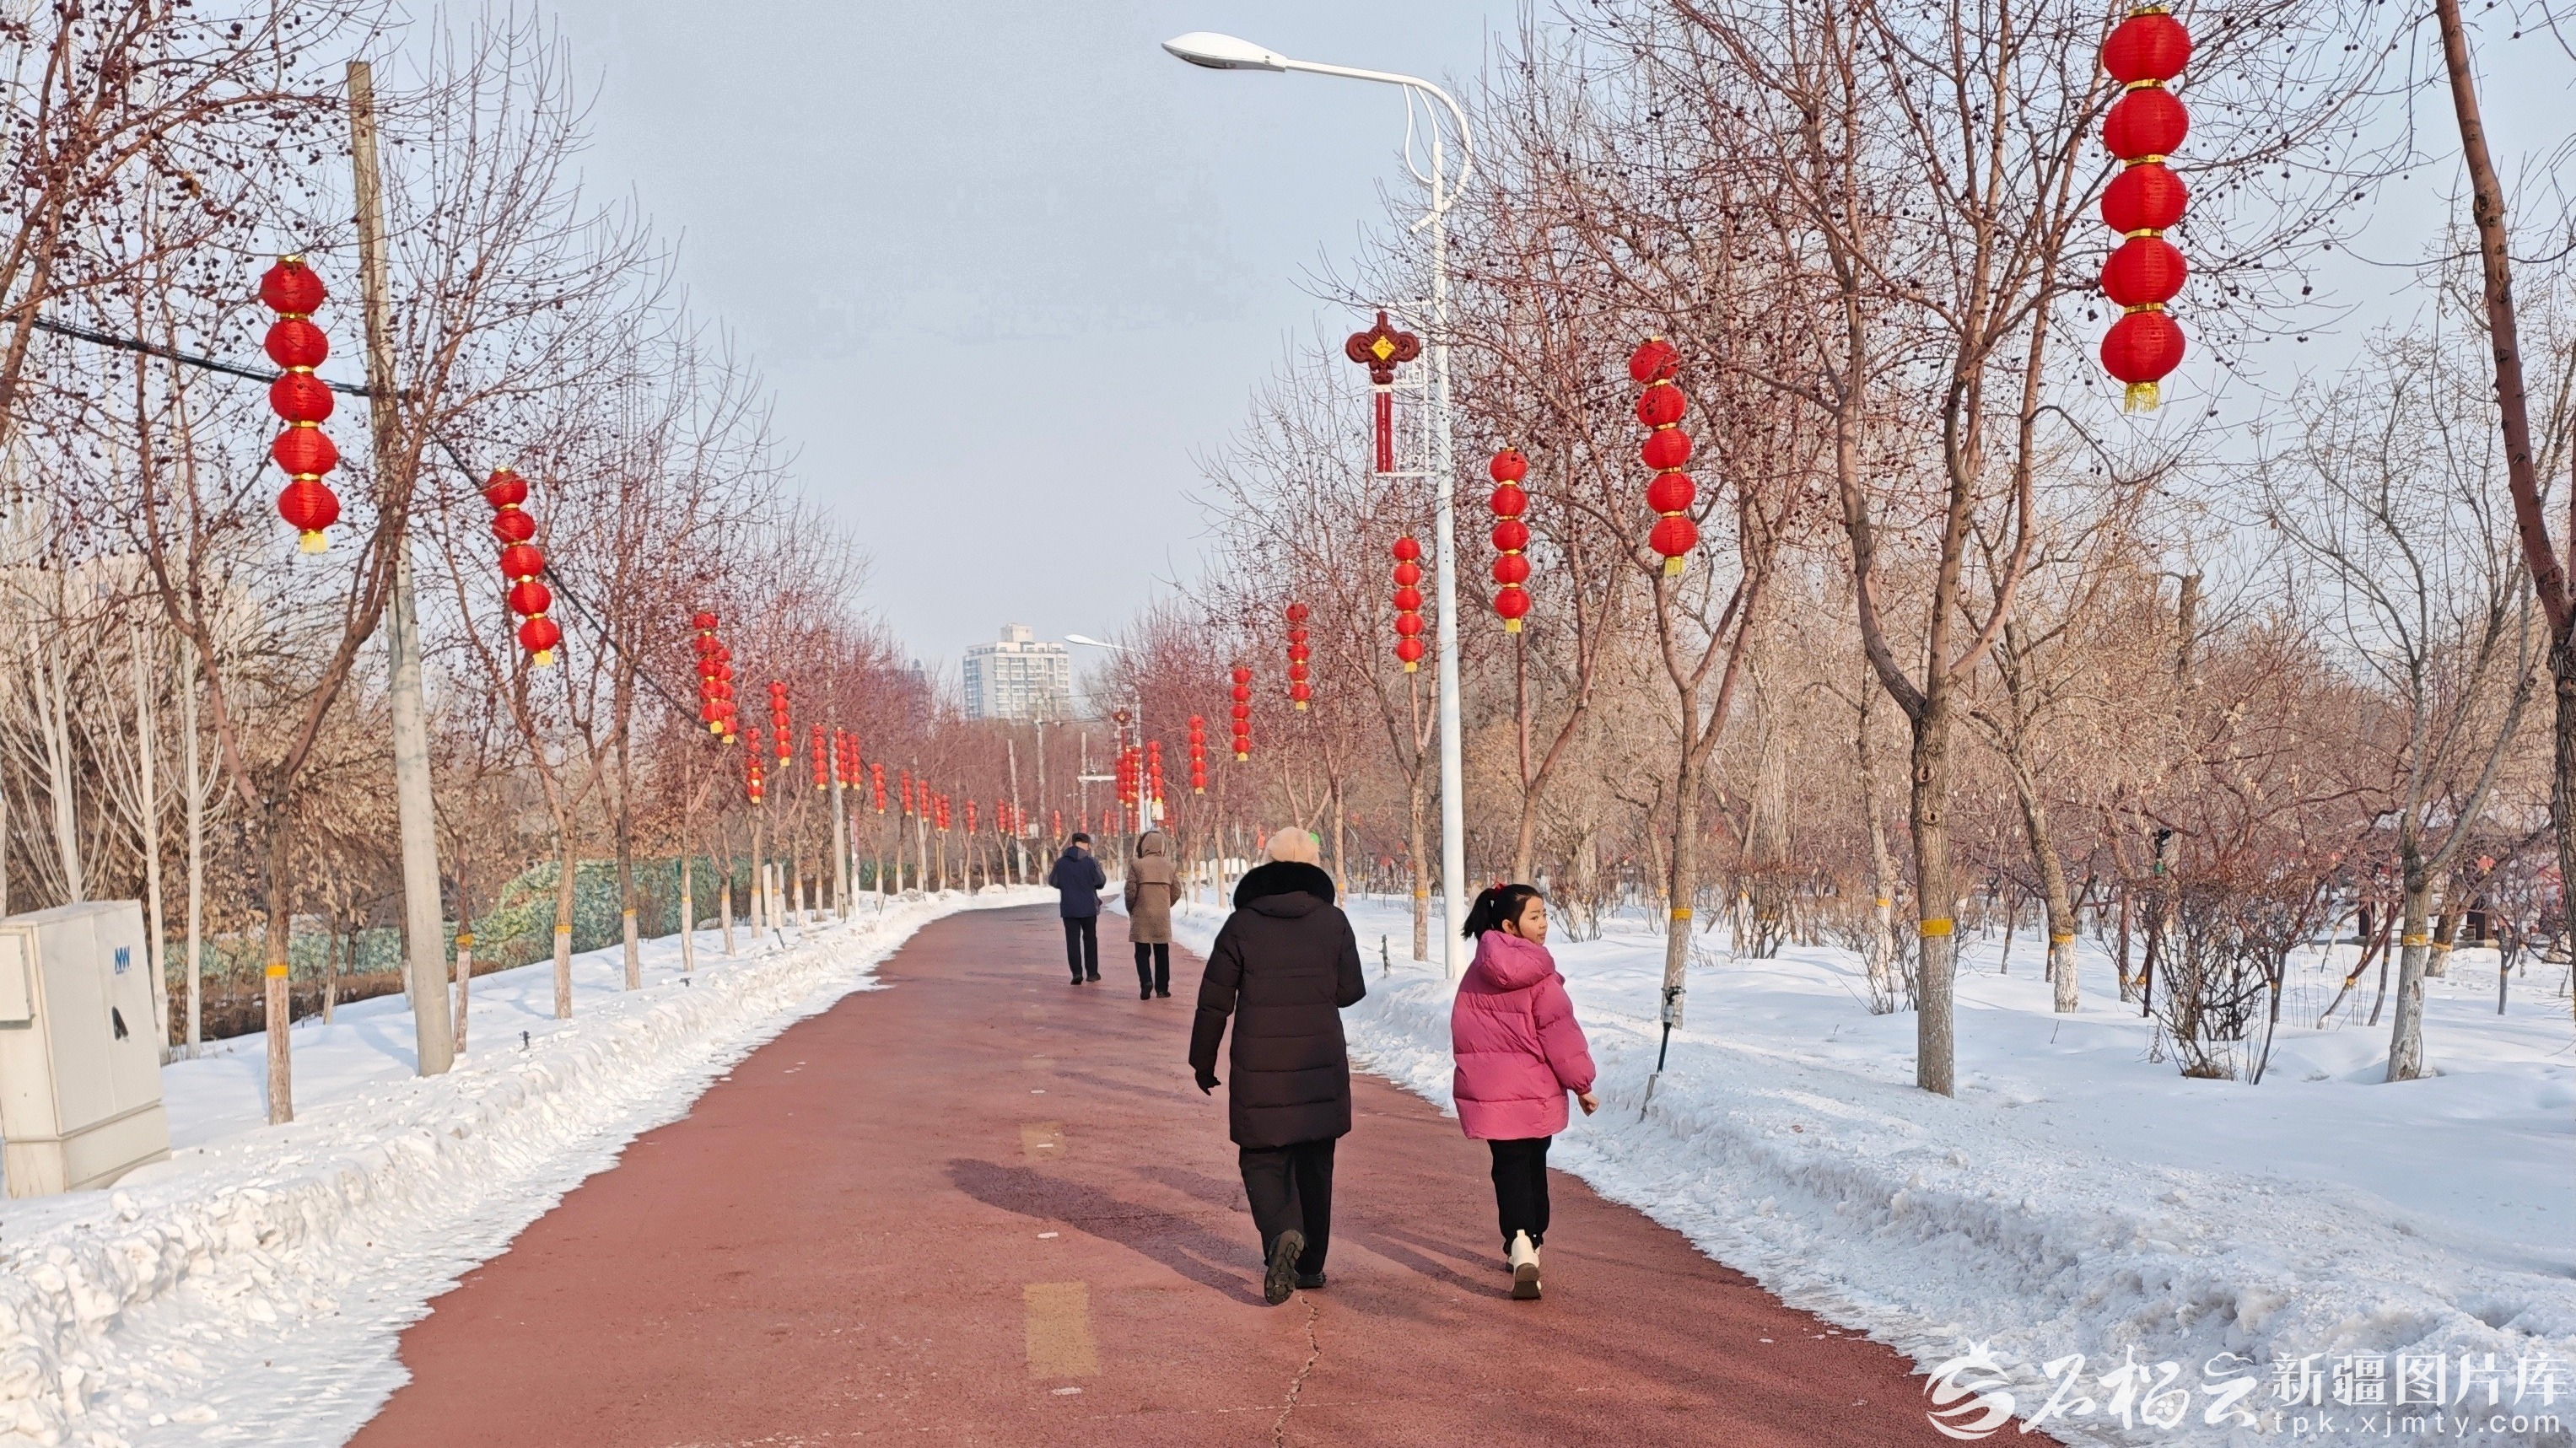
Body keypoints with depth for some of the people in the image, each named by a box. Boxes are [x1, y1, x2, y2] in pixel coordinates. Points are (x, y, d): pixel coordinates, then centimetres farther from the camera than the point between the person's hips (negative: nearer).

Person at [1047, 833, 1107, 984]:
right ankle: (1092, 972, 16)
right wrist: (1098, 867, 12)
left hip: (1068, 908, 1)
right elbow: (1100, 882, -6)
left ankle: (1077, 972, -8)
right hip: (1088, 907, -1)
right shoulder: (1089, 862, -11)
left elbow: (1053, 882, 5)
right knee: (1090, 939, 13)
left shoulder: (1061, 862, -4)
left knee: (1073, 940, 2)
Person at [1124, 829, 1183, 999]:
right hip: (1162, 917, 3)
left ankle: (1146, 981, -15)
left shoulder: (1137, 866, -9)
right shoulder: (1169, 866, 1)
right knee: (1162, 953, 12)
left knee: (1143, 952, 5)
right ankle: (1162, 988, 12)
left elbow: (1130, 892, -11)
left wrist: (1131, 911, 7)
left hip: (1142, 917, -3)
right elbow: (1176, 892, 4)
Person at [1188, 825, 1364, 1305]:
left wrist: (1203, 1061, 9)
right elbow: (1351, 991, 2)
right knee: (1314, 1165, 15)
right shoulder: (1333, 921, -2)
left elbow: (1215, 1001, -2)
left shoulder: (1242, 924, -4)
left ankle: (1282, 1234, -20)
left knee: (1262, 1159, 7)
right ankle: (1310, 1263, 21)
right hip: (1322, 1068, 2)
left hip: (1260, 1071, -2)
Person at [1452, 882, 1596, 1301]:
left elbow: (1462, 1030, 11)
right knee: (1533, 1165, 16)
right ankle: (1531, 1244, 25)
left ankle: (1519, 1241, -19)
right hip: (1536, 1089, -2)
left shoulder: (1478, 972, 3)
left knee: (1509, 1166, 3)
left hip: (1488, 1089, 3)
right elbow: (1559, 1032, -13)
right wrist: (1581, 1083, -4)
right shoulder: (1538, 975, -12)